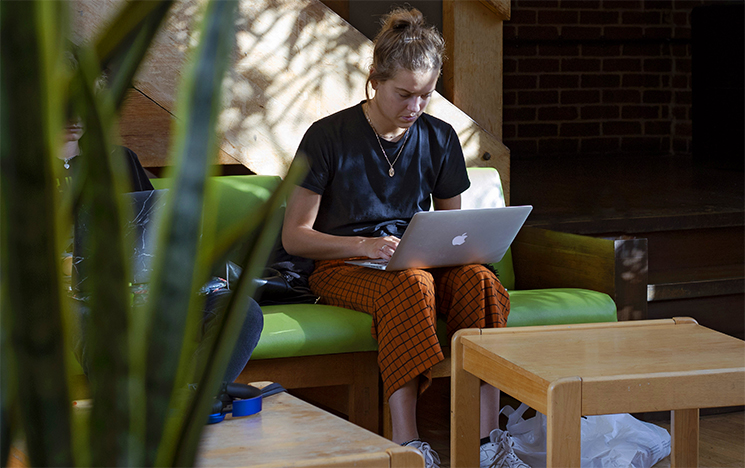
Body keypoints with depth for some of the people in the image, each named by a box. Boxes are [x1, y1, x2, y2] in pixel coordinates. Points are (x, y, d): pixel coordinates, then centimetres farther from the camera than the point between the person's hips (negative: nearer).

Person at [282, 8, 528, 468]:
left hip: (421, 262, 4)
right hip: (343, 266, -4)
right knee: (411, 285, -38)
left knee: (479, 279, -30)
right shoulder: (329, 137, -5)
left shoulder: (440, 140, 9)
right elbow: (294, 236, -5)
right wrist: (363, 245, -21)